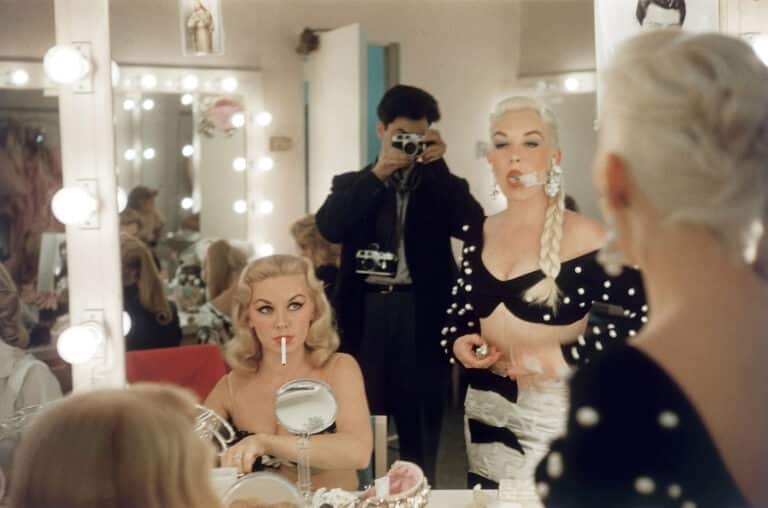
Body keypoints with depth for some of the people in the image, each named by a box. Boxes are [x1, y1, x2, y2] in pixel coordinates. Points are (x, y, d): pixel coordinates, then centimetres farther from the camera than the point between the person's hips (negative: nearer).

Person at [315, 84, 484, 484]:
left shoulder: (442, 186, 11)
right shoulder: (352, 183, 12)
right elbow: (330, 228, -7)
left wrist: (438, 166, -9)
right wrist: (376, 174, -12)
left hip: (421, 313, 0)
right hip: (367, 311, 0)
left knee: (420, 425, 4)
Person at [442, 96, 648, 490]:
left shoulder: (583, 237, -13)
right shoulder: (479, 234, 6)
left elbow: (646, 318, -17)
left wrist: (566, 355, -22)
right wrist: (457, 343, -2)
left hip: (555, 417, -5)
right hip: (485, 412, 6)